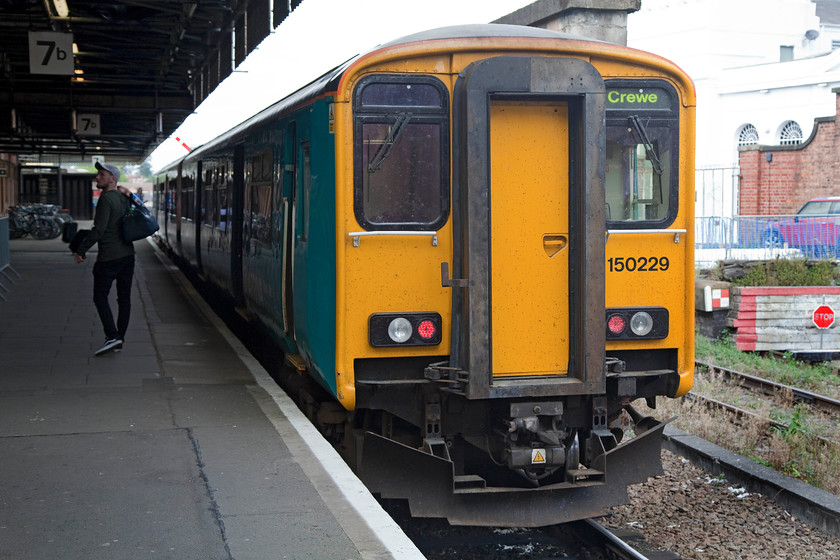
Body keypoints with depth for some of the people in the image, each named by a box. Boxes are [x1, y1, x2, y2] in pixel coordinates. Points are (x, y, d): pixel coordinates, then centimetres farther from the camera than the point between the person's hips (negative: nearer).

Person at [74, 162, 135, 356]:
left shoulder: (106, 199, -15)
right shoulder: (124, 198, 9)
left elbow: (98, 230, -20)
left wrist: (81, 251, -13)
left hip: (109, 258, -8)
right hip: (128, 254, 8)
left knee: (100, 297, 1)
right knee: (124, 298, 8)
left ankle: (112, 336, -10)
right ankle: (120, 339, 13)